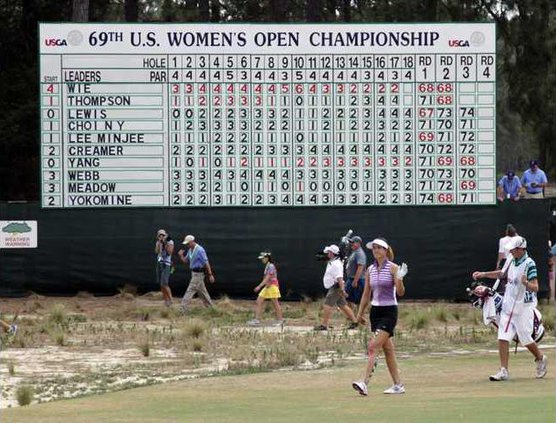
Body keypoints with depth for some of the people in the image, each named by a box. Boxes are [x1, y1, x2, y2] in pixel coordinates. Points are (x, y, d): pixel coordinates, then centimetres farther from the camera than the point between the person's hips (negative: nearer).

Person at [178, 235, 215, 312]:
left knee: (190, 291, -11)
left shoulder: (200, 250, -18)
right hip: (194, 273, 9)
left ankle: (183, 310, -13)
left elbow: (206, 263, -18)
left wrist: (210, 275, -19)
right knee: (202, 293, 16)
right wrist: (181, 255, -8)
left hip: (198, 273, -9)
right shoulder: (190, 250, 9)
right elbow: (185, 261, 13)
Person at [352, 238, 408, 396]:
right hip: (375, 311, 7)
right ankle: (398, 384, 16)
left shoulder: (393, 268, -8)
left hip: (389, 311, -7)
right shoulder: (370, 270, 10)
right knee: (387, 349, 9)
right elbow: (366, 294, 17)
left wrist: (399, 279, -31)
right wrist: (360, 313, 17)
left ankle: (364, 383, -22)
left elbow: (400, 292, -14)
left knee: (373, 346, -16)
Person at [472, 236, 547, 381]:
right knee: (503, 338, -4)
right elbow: (501, 273, 27)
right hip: (508, 306, 7)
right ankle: (504, 371, -3)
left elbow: (535, 288, -22)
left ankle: (540, 359, 32)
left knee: (525, 339, 4)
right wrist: (483, 274, 20)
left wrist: (526, 283, -42)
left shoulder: (529, 264, -17)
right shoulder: (512, 262, 7)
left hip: (523, 307, -7)